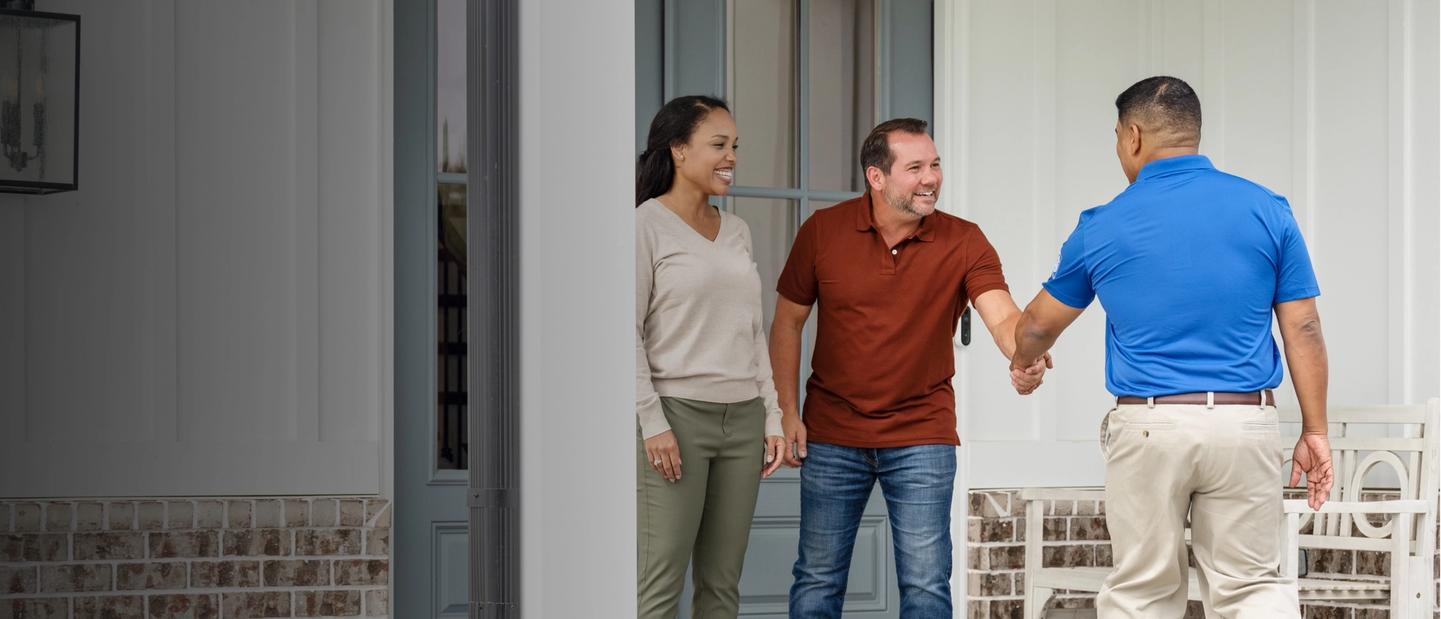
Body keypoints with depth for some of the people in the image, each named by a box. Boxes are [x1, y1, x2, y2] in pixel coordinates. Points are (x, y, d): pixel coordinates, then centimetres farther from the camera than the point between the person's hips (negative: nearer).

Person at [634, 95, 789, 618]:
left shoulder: (736, 232, 15)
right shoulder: (647, 226, -4)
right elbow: (630, 333, -8)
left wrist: (771, 417, 11)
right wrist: (653, 422, -14)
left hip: (742, 418, 6)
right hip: (678, 414, -6)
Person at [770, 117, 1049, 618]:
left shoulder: (964, 242, -8)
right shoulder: (823, 231, -5)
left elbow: (1003, 316, -21)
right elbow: (788, 320, 4)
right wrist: (787, 411, -1)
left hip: (922, 437, -1)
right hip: (832, 436, 1)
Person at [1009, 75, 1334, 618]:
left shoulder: (1104, 227, 2)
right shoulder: (1267, 210, 1)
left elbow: (1041, 323, 17)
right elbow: (1303, 330, 0)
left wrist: (1021, 363, 39)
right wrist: (1315, 430, 8)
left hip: (1148, 428, 0)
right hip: (1245, 425, 1)